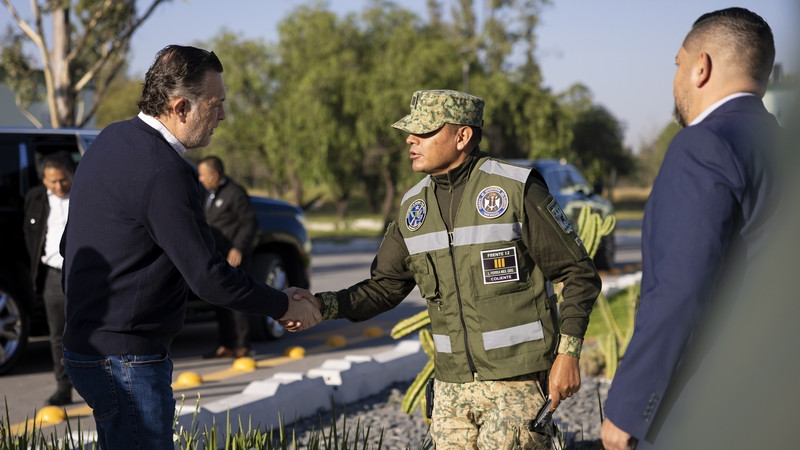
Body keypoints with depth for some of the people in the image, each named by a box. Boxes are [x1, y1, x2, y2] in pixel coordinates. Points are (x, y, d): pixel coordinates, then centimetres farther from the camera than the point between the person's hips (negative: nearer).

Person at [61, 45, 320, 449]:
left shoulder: (110, 140, 9)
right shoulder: (164, 172, -22)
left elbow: (69, 244, 19)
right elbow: (207, 277, -21)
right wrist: (285, 306, -7)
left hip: (87, 340, 10)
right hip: (127, 357, -10)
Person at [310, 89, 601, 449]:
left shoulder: (517, 190, -9)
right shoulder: (414, 207, 7)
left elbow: (579, 274, -6)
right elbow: (383, 288, 11)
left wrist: (568, 354, -11)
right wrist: (323, 305, -5)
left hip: (519, 381, -6)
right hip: (452, 386, 6)